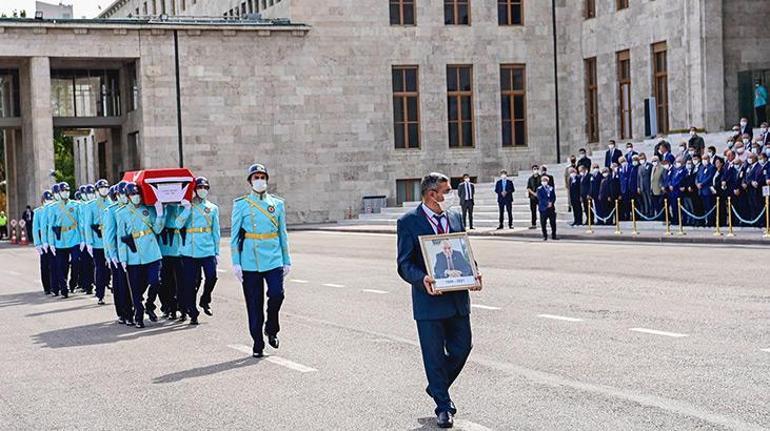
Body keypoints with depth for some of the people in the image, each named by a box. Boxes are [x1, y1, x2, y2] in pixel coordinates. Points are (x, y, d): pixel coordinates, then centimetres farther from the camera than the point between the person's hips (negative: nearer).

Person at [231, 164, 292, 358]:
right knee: (254, 303, 1)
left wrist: (287, 261, 13)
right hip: (250, 262, -1)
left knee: (277, 294, -14)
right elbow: (235, 236, 3)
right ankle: (257, 343, 12)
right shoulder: (241, 204, 3)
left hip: (273, 260, 2)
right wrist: (235, 263, -3)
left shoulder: (277, 204, 10)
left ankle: (271, 330, 12)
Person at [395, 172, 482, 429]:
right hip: (429, 300, -5)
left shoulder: (455, 218, 11)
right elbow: (405, 264, -9)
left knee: (462, 347, 9)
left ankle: (438, 387, 34)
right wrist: (422, 278, -28)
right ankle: (443, 407, 15)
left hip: (458, 298, 5)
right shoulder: (408, 222, -6)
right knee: (434, 355, 2)